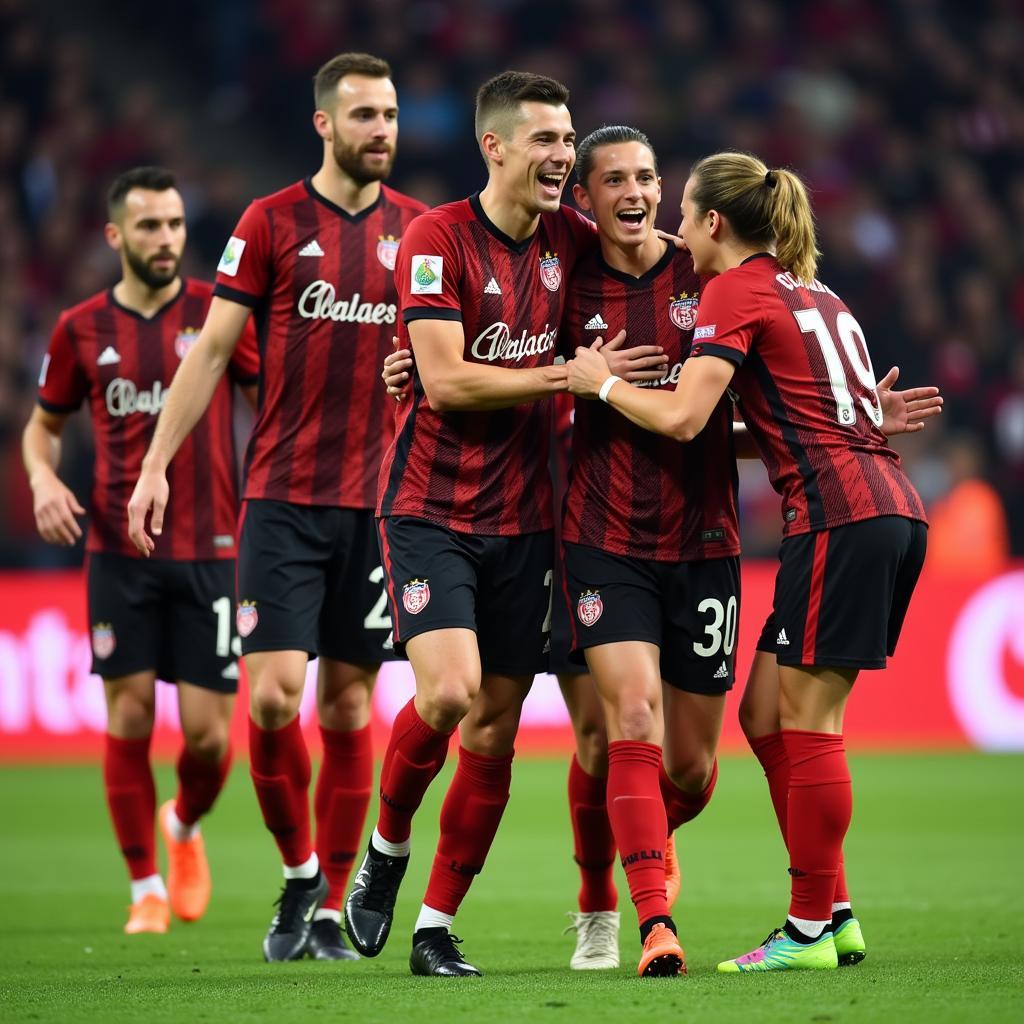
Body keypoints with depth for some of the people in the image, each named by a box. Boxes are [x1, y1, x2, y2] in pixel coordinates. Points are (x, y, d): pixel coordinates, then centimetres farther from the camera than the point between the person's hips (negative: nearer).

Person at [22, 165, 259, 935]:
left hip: (210, 550, -1)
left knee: (208, 732, -3)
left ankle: (185, 826, 30)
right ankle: (146, 887, 10)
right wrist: (43, 479, -2)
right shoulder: (82, 329, 5)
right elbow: (45, 424, 18)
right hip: (120, 552, 1)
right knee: (130, 716, -3)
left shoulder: (219, 312, 1)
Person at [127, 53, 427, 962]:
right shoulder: (272, 223, 0)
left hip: (379, 501, 2)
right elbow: (213, 348, 1)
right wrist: (157, 461, -4)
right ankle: (299, 871, 11)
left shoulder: (419, 229, 8)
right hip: (284, 497, -2)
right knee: (274, 695, -12)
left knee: (349, 708, 4)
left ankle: (331, 911, 12)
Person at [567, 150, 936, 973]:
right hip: (894, 509, 9)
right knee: (774, 714, 11)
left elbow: (683, 416, -12)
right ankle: (829, 912, 11)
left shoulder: (736, 290, -3)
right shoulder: (816, 293, 23)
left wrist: (600, 383, 2)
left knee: (806, 719, -5)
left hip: (838, 514, -9)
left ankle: (809, 932, -3)